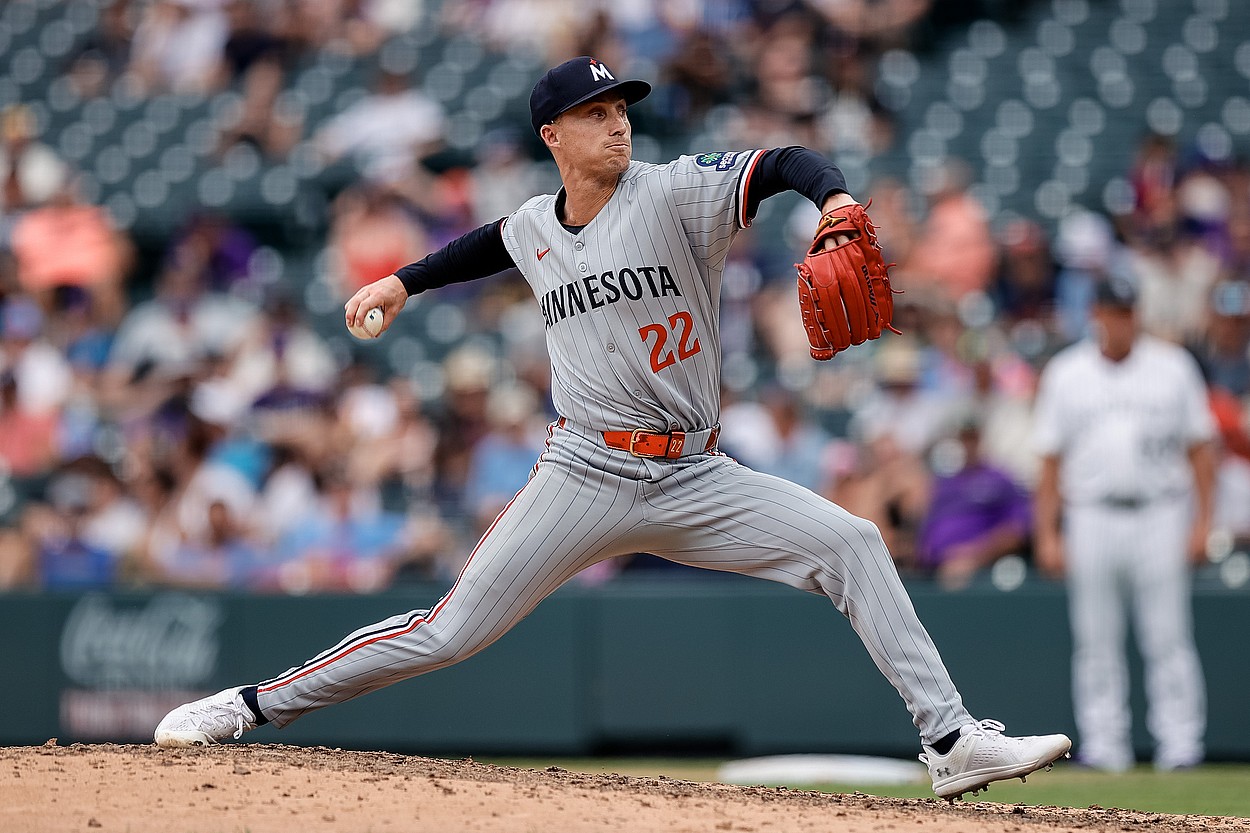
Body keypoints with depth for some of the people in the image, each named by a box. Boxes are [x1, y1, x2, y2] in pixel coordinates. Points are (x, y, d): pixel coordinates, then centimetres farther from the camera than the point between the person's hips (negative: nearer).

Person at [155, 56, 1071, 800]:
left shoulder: (675, 194, -6)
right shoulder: (535, 228, 6)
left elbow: (784, 163, -20)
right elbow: (495, 241, 32)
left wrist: (833, 197, -40)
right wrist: (406, 280, 31)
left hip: (694, 483, -1)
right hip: (582, 480, 1)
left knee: (850, 542, -18)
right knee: (448, 632, -3)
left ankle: (952, 741, -16)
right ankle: (253, 705, 10)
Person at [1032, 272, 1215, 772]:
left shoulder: (1173, 367, 6)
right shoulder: (1065, 373, 7)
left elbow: (1199, 449, 7)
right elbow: (1050, 460, 8)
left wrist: (1202, 521, -2)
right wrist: (1047, 534, 1)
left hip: (1160, 518, -1)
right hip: (1092, 519, 1)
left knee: (1168, 639, -3)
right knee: (1096, 644, 2)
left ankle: (1180, 743, -1)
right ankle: (1104, 745, 7)